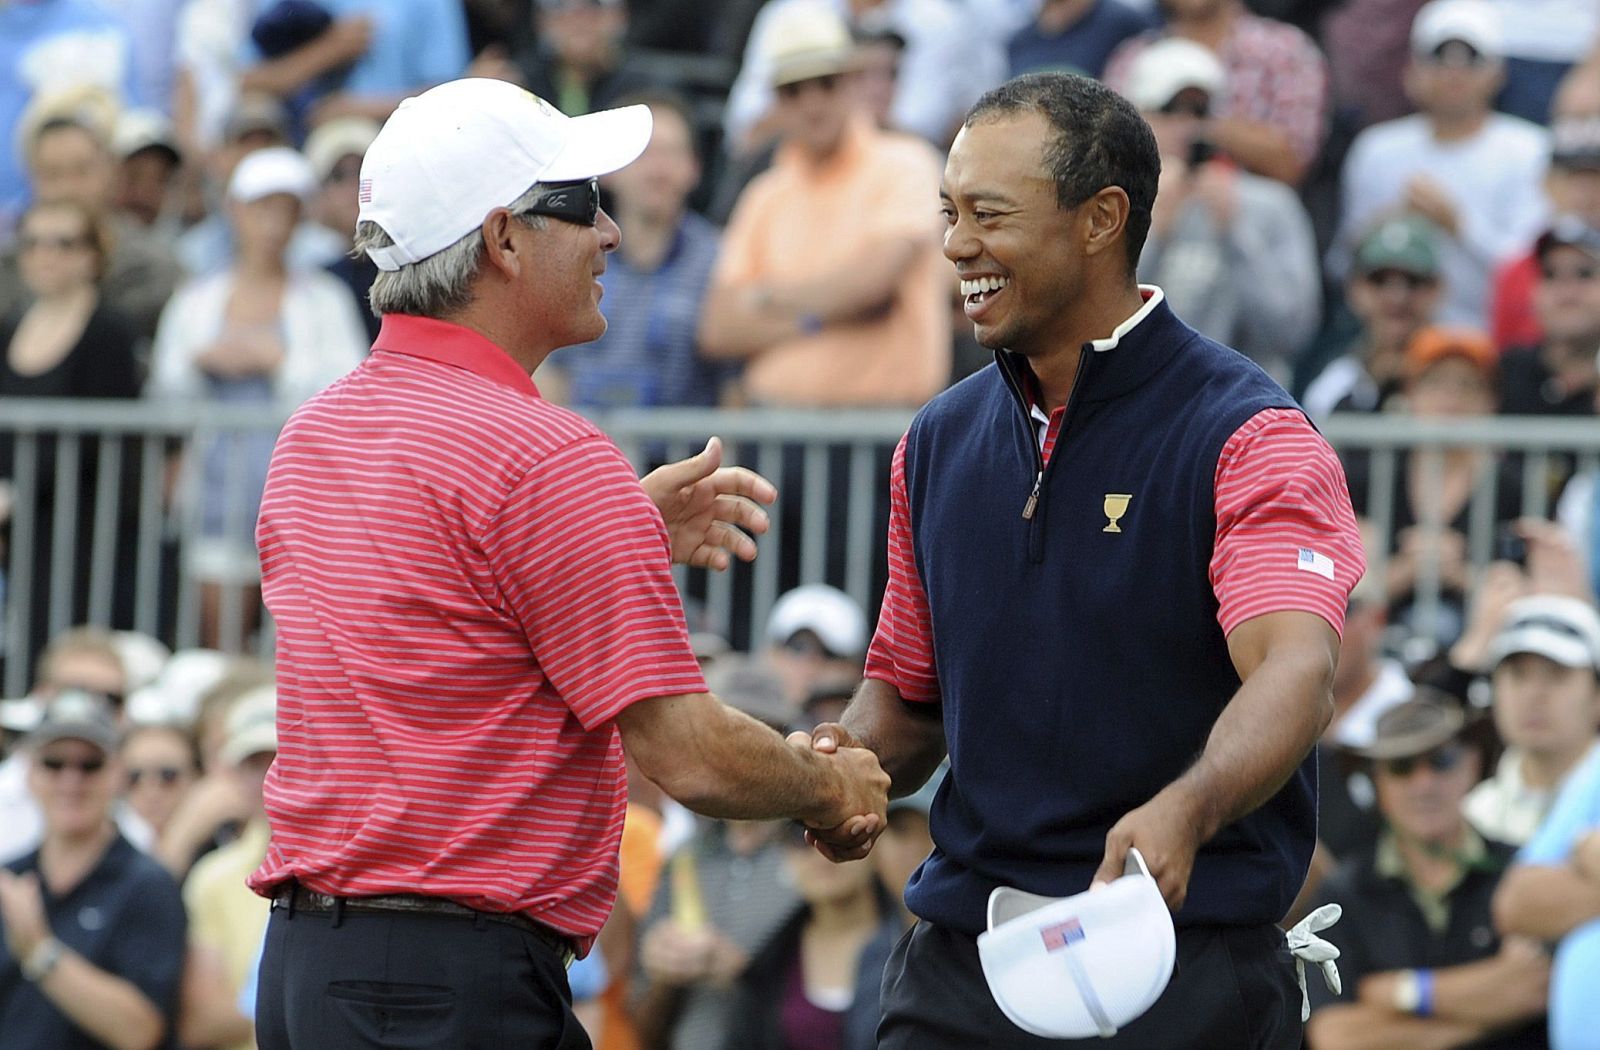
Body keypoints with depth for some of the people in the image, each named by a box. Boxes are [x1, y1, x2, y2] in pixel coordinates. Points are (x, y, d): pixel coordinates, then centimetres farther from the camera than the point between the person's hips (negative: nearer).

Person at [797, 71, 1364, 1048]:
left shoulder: (1245, 435, -8)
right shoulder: (939, 443, 12)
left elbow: (1296, 673, -25)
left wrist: (1186, 810, -44)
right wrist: (855, 754, -2)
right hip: (956, 961, 5)